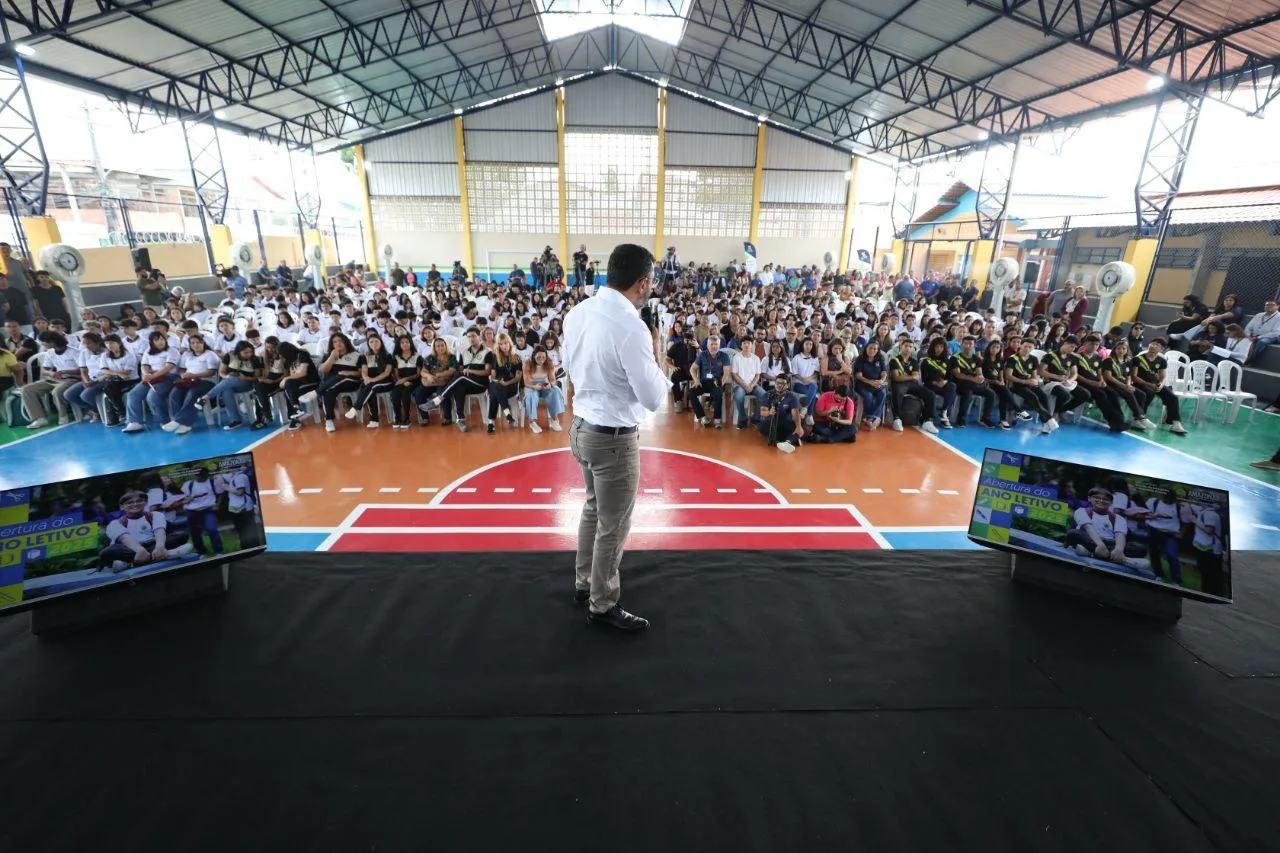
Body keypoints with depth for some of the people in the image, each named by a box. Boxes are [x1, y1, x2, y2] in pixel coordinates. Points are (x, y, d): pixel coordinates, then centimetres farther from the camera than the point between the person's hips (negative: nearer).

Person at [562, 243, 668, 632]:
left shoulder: (578, 312, 1)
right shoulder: (631, 327, -24)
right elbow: (654, 399, -20)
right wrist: (656, 353, -6)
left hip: (582, 427, 9)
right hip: (614, 437, -8)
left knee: (593, 509, 25)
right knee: (613, 525, 9)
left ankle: (584, 584, 43)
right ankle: (603, 605, 29)